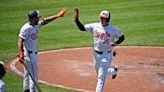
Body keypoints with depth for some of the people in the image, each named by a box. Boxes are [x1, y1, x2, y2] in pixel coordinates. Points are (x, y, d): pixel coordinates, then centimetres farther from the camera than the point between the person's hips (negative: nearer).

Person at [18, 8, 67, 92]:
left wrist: (57, 16, 13)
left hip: (33, 54, 10)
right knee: (34, 76, -6)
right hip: (29, 55, -10)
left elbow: (44, 21, 16)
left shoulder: (36, 25, 3)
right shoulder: (26, 28, -23)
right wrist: (21, 55, -40)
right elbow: (20, 41, -29)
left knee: (27, 75, 19)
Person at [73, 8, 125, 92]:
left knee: (101, 77, -9)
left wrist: (116, 43, -18)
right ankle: (113, 71, 53)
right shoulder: (95, 26, -1)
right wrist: (76, 19, -16)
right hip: (96, 54, 5)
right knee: (100, 73, 24)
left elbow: (122, 37, 2)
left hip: (106, 55, -5)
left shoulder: (113, 29, -9)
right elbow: (82, 28, -1)